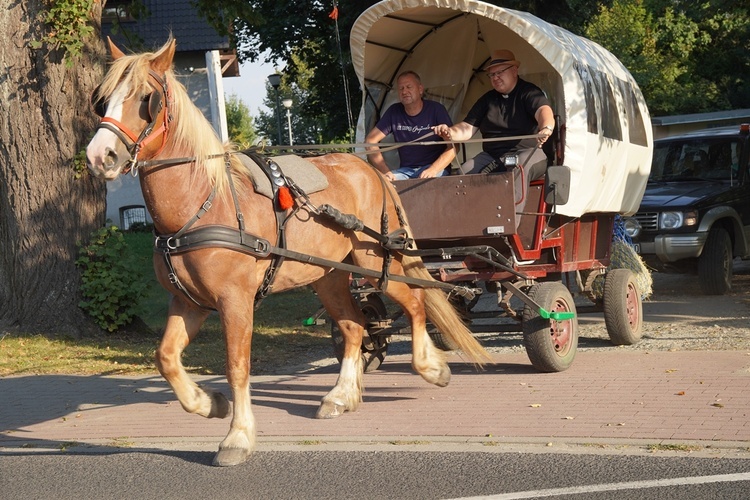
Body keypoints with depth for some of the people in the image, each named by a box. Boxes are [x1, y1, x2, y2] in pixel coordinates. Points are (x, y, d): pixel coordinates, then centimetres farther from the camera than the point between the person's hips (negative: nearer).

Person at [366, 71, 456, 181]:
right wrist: (385, 171, -12)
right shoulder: (394, 112, 7)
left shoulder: (436, 109, -1)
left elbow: (453, 147, -7)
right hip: (406, 170, 3)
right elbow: (370, 141, 4)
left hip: (436, 168, -3)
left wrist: (433, 170, -23)